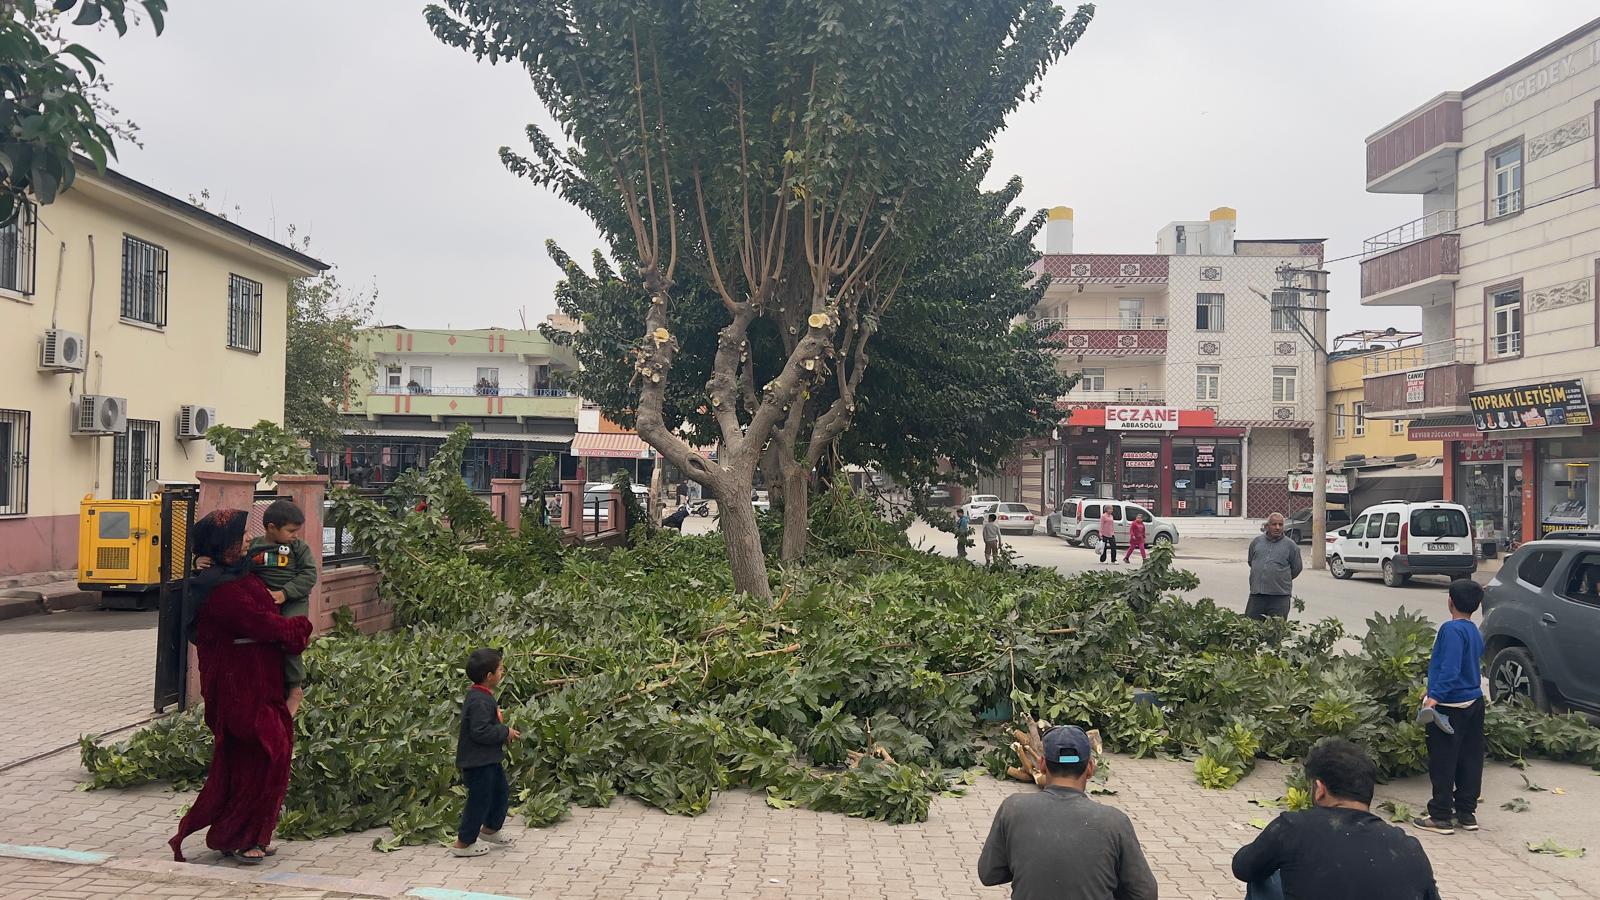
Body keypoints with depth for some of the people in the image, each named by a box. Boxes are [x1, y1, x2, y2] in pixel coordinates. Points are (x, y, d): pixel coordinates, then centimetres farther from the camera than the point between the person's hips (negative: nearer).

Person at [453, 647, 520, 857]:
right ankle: (463, 843, 14)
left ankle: (490, 830, 40)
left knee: (501, 791, 22)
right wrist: (505, 732, -20)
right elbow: (480, 732, -31)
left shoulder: (481, 696, 7)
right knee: (480, 800, 1)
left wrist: (503, 729, 6)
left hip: (488, 759, 11)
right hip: (478, 762, -11)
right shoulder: (480, 701, -26)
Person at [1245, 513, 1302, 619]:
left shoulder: (1290, 545, 1)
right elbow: (1250, 561, 22)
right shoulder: (1257, 541, 9)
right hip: (1256, 594, 2)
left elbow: (1296, 568, 10)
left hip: (1280, 596, -2)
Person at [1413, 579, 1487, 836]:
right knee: (1470, 760, 13)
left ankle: (1441, 817, 3)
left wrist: (1434, 696, -32)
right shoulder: (1474, 631, 10)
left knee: (1442, 763, -1)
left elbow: (1450, 669, -27)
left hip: (1450, 706, -9)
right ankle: (1467, 813, 21)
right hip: (1474, 701, 9)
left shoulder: (1452, 629, -18)